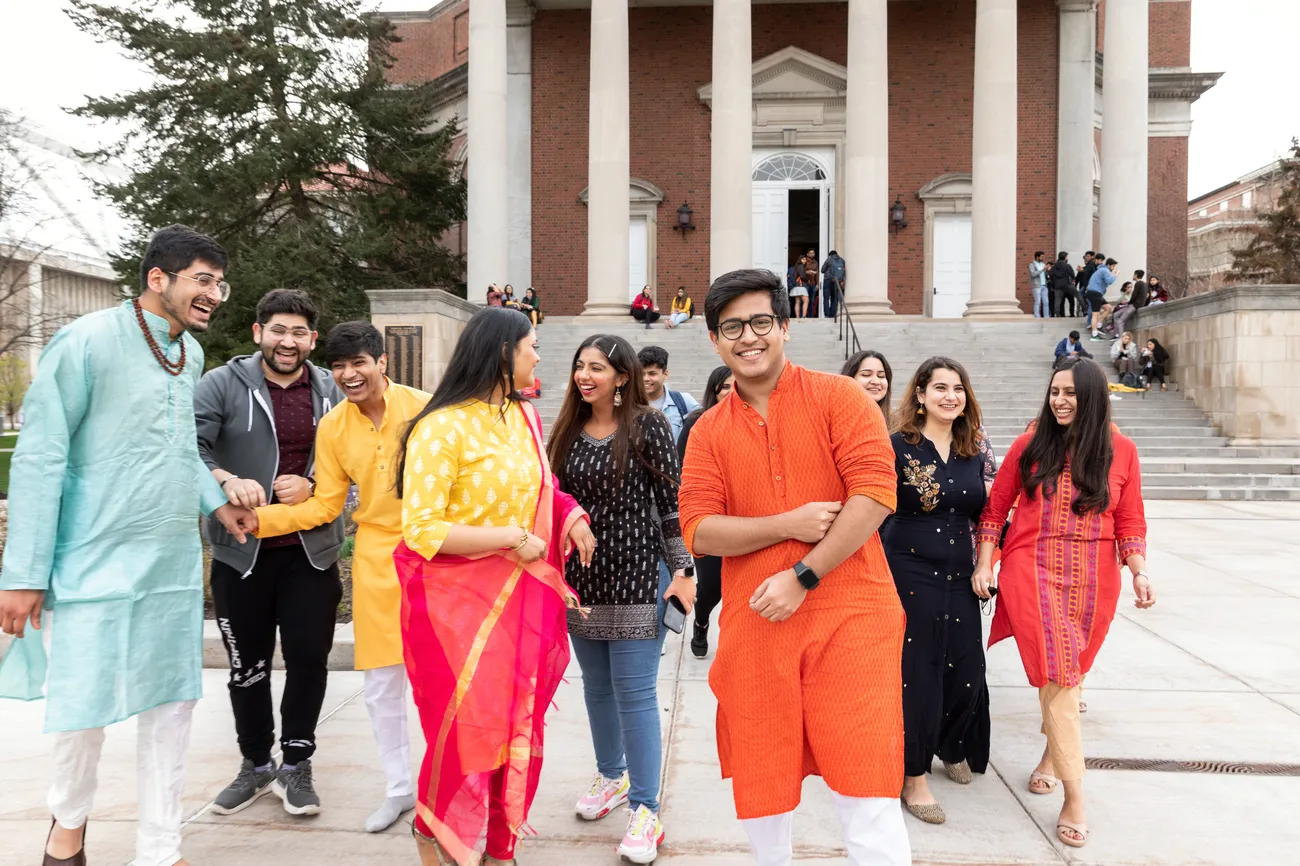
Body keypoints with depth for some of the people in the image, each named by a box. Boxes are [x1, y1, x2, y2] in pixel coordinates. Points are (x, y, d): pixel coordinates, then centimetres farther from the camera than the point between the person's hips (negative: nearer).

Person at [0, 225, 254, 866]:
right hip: (98, 566, -6)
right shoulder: (87, 342, -12)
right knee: (85, 707, 5)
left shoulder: (190, 352, 9)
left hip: (176, 566, 6)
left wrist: (215, 501, 10)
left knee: (170, 704, 10)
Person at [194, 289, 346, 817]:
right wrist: (227, 480, -30)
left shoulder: (331, 392, 4)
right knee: (247, 665, 13)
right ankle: (256, 765, 32)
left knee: (309, 658, 6)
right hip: (241, 550, -1)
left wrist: (311, 486, -13)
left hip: (311, 550, 1)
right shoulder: (224, 384, -3)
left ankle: (296, 764, 25)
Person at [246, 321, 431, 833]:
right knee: (381, 683, 11)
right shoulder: (332, 427, 0)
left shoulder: (422, 408, -10)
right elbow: (324, 505, 5)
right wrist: (258, 518, -4)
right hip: (376, 559, 3)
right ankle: (399, 788, 30)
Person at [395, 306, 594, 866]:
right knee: (470, 728, 2)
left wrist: (571, 515, 4)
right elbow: (420, 529, -18)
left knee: (518, 725, 13)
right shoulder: (443, 427, -15)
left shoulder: (524, 416, 8)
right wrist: (509, 538, -19)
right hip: (462, 601, -7)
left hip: (522, 597, 7)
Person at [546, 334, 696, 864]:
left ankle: (645, 808, 10)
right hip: (581, 579, 5)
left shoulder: (647, 425, -7)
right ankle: (610, 776, 37)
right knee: (596, 688, 17)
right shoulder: (568, 431, 6)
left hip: (636, 577, -5)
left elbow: (670, 501, -7)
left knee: (634, 694, -2)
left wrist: (682, 570, -11)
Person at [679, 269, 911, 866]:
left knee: (864, 789, 0)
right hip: (753, 622, 4)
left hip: (848, 615, -3)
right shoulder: (708, 432, 7)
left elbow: (875, 493, -12)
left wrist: (803, 577, -15)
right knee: (760, 782, 17)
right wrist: (789, 524, -14)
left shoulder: (838, 398, -2)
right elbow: (698, 530, -1)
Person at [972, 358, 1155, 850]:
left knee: (1065, 674, 14)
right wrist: (984, 564, -1)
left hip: (1092, 579, 2)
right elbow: (995, 509, 4)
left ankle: (1053, 754, 39)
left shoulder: (1121, 450, 2)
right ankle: (1074, 797, -2)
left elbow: (1130, 521, 6)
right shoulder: (1029, 445, -1)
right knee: (1056, 675, -8)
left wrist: (1139, 571, -7)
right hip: (1032, 573, -2)